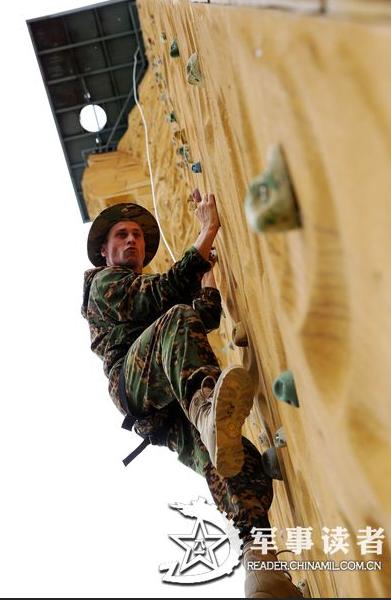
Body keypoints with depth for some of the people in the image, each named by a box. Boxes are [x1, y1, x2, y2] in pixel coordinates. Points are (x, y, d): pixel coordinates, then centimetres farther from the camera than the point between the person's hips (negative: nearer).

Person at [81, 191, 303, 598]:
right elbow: (160, 295, -6)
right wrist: (208, 231, -7)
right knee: (177, 320, -35)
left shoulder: (146, 288, 42)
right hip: (133, 380, -5)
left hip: (167, 409, 6)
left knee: (228, 459, -23)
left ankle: (261, 566, -43)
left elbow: (209, 314, 30)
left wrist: (209, 263, 26)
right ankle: (207, 406, -63)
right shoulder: (103, 282, 18)